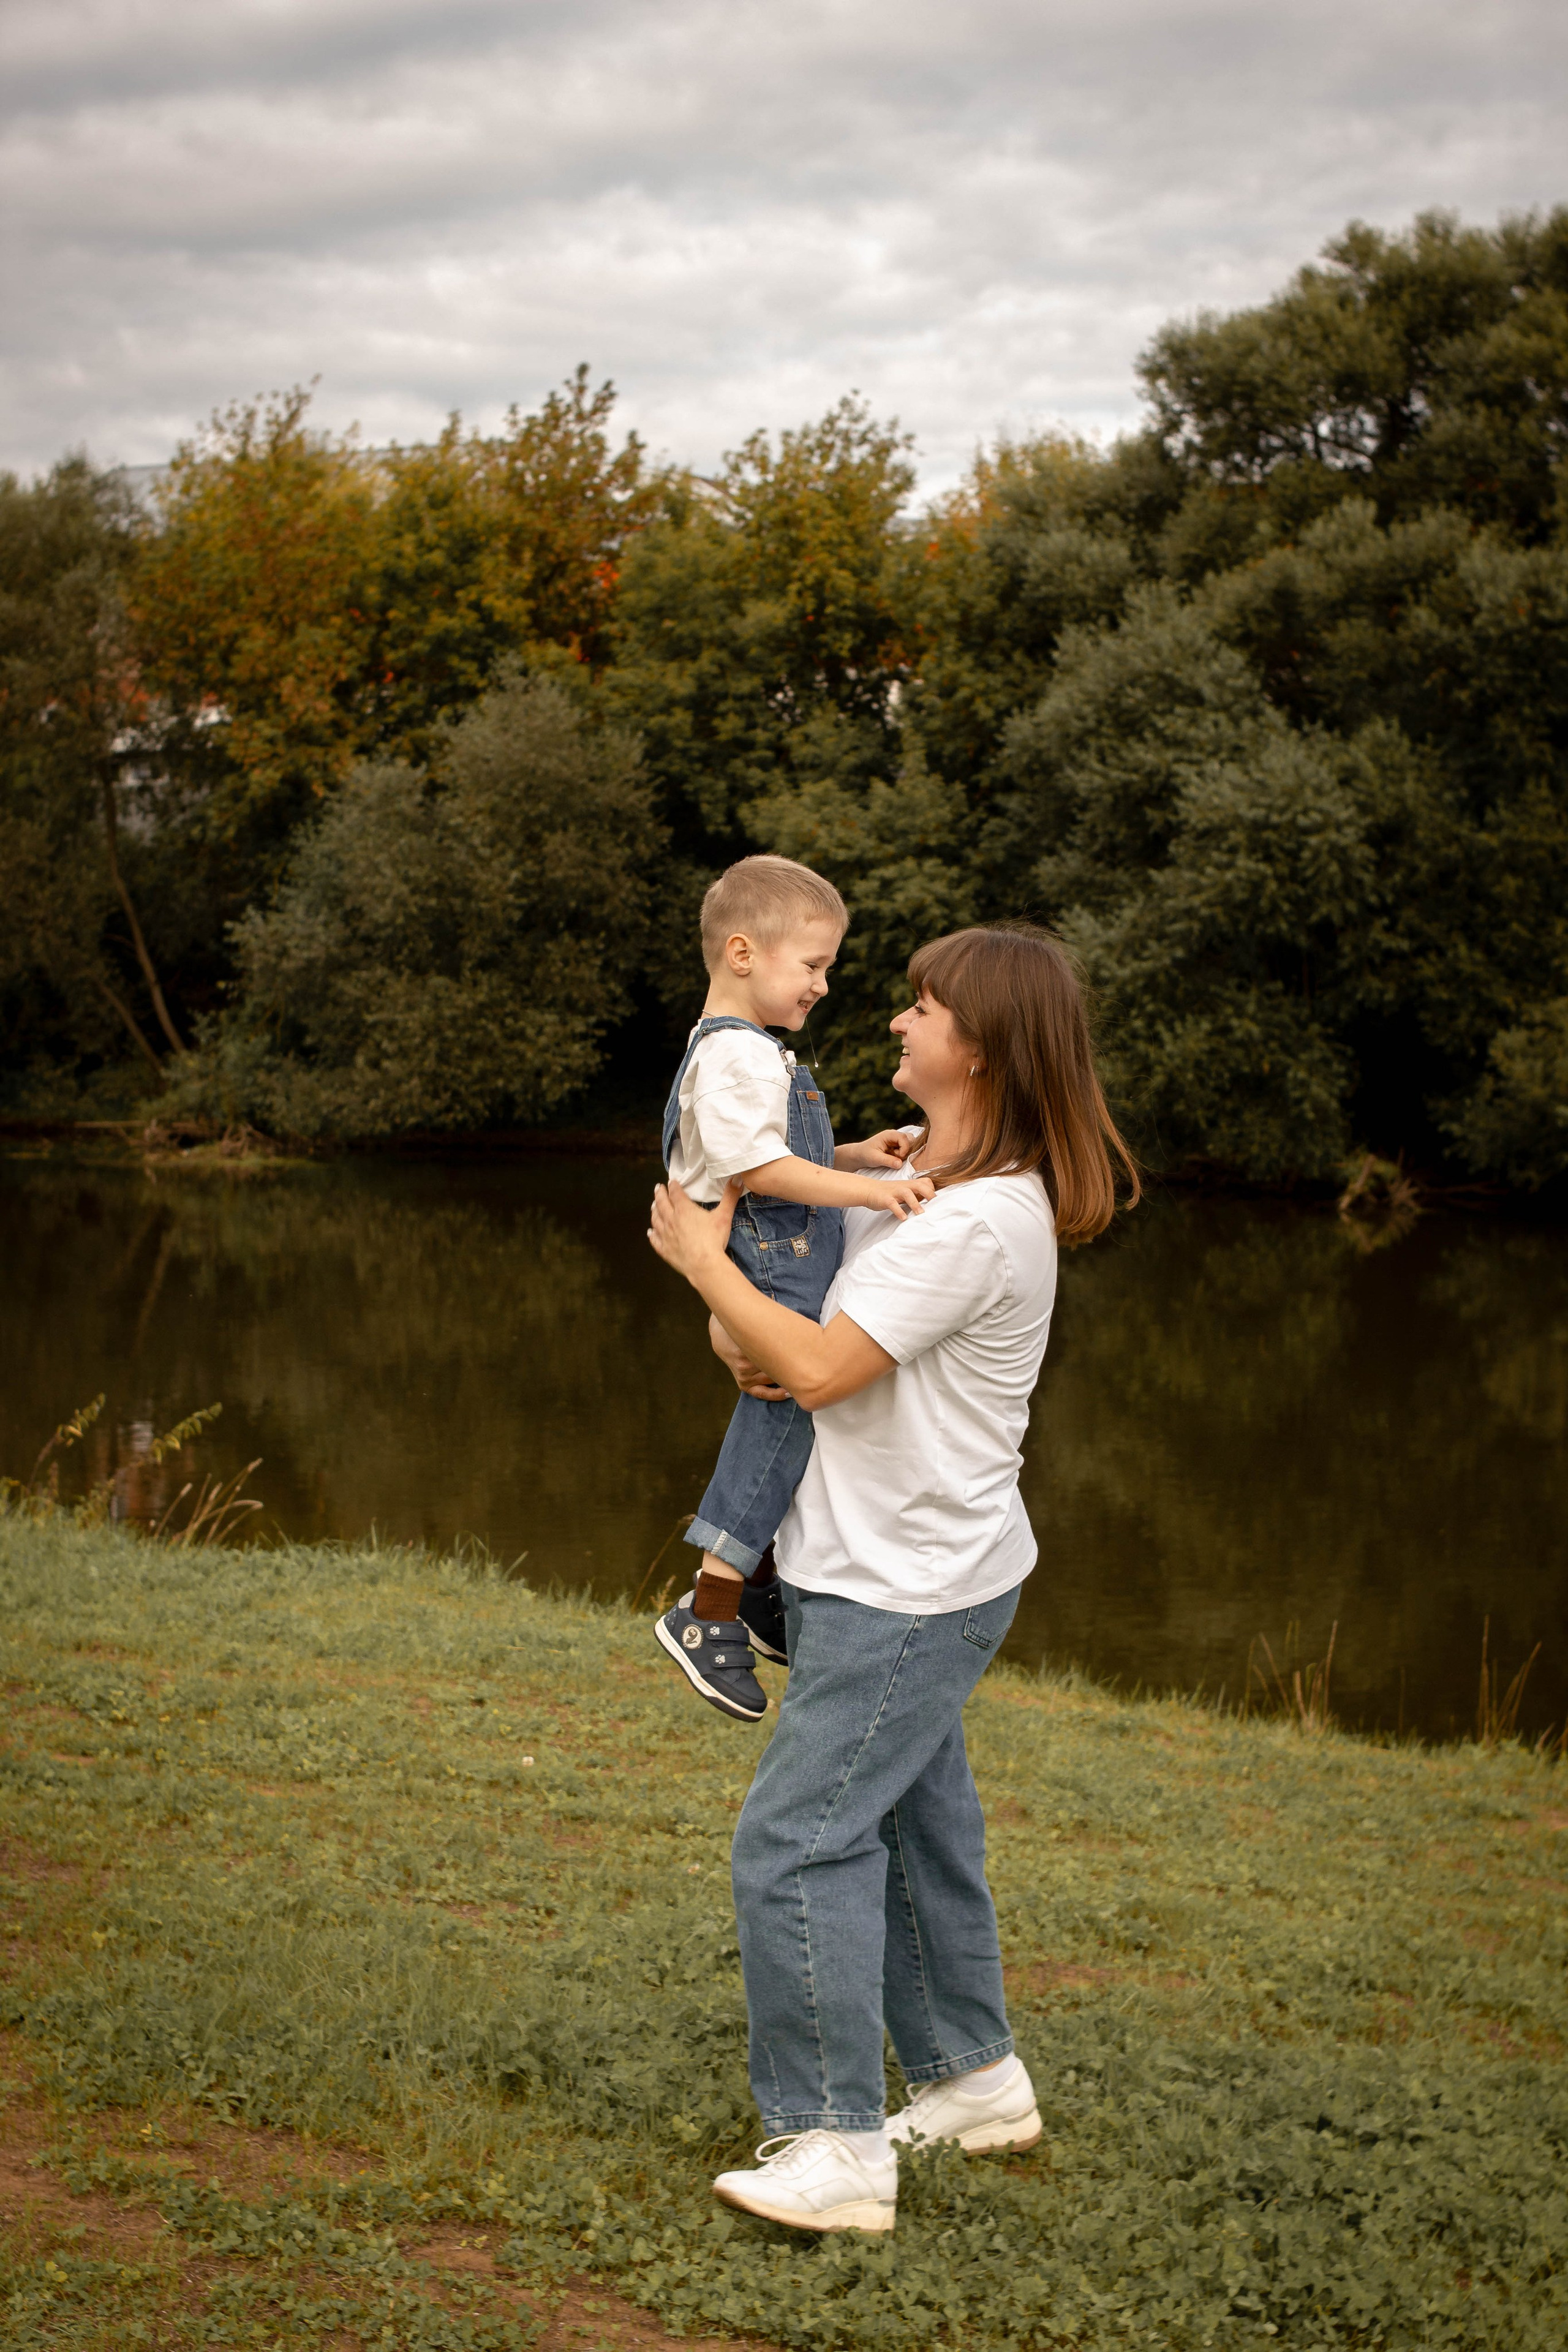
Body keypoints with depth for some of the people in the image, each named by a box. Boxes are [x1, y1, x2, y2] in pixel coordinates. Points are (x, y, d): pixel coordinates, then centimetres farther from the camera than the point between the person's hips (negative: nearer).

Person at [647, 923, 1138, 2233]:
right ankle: (975, 2076, 34)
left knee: (796, 1841, -9)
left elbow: (821, 1369, -24)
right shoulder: (914, 1179, 9)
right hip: (896, 1572, 10)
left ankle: (838, 2145, -2)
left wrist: (705, 1261, -12)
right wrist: (739, 1330, -7)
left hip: (913, 1590, -10)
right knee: (913, 1827, 19)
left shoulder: (979, 1220, -23)